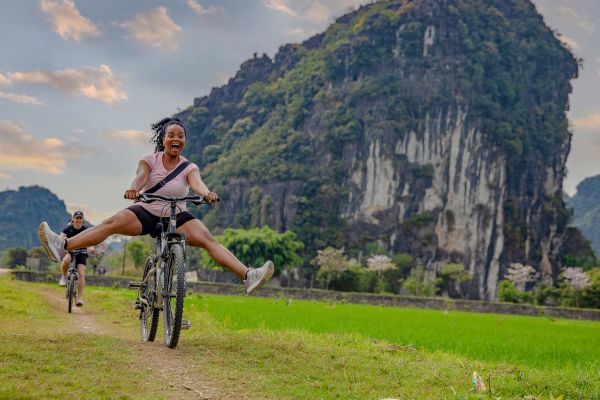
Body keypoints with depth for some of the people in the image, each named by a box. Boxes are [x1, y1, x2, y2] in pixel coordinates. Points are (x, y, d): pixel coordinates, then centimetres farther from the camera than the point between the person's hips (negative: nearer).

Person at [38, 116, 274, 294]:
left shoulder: (188, 167, -4)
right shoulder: (150, 160, -3)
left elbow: (196, 182, -25)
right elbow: (141, 177, -23)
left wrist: (206, 193, -49)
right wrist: (133, 189, -47)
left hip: (177, 217, -1)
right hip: (146, 213, 1)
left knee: (207, 239, -23)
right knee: (111, 223, -24)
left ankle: (248, 277, -33)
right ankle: (62, 247, -34)